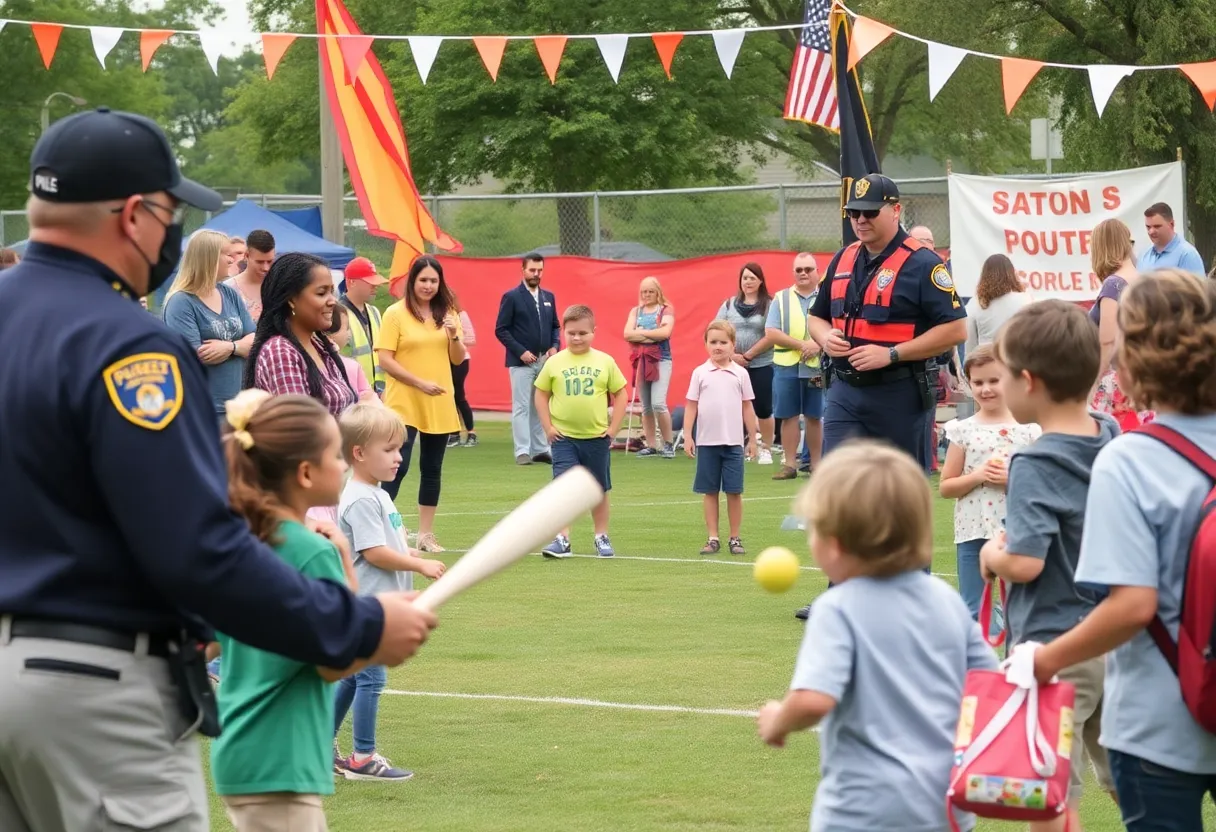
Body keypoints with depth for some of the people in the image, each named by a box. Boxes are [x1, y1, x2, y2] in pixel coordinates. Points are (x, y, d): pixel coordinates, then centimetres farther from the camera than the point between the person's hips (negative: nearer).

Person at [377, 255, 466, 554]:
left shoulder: (447, 313, 8)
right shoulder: (396, 314, -6)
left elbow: (458, 359, 9)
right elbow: (385, 360, -11)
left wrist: (454, 335, -11)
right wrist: (420, 383, -18)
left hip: (440, 405, 5)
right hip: (403, 404, -5)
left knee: (432, 469, 10)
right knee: (397, 467, -11)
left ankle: (426, 533, 17)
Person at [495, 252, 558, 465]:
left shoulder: (548, 297, 13)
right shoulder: (512, 297, -3)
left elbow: (555, 326, 18)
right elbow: (501, 330, -6)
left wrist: (555, 346, -1)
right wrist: (521, 352, -14)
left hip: (544, 361, 5)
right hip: (521, 362, -5)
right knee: (521, 407, -5)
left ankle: (540, 449, 13)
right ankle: (522, 452, -5)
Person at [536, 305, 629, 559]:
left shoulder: (604, 362, -2)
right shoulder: (555, 363, -2)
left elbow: (621, 395, 4)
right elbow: (541, 394, 5)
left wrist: (613, 428, -1)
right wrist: (548, 427, -3)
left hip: (597, 437, 1)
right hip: (564, 438, -1)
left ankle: (602, 537, 27)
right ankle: (562, 540, -8)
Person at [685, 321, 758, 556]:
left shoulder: (740, 374, 3)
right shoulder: (700, 373, 1)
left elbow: (747, 407, 7)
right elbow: (691, 405, 2)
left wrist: (752, 439, 6)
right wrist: (688, 436, -4)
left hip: (734, 442, 0)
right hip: (707, 442, 0)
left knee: (734, 492, 2)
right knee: (709, 492, 5)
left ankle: (735, 538, 9)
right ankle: (713, 538, 11)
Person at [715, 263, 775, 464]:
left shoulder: (769, 305, -2)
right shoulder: (729, 305, 8)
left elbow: (771, 336, -9)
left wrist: (747, 356, -11)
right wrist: (732, 355, -9)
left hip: (761, 366, -2)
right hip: (733, 366, 2)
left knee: (763, 409, 2)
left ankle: (766, 449, 16)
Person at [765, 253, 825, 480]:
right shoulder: (781, 299, 9)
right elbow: (771, 333, -2)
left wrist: (818, 345, -18)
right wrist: (802, 345, -12)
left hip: (818, 367, -1)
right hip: (786, 367, 1)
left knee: (815, 417, 4)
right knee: (788, 416, 2)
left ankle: (816, 464, 9)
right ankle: (789, 464, 6)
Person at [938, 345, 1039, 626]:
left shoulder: (1029, 430, 0)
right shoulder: (964, 431, 2)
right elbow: (945, 486, 4)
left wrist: (1012, 479, -14)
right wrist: (977, 476, -12)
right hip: (973, 531, 1)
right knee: (974, 612, 6)